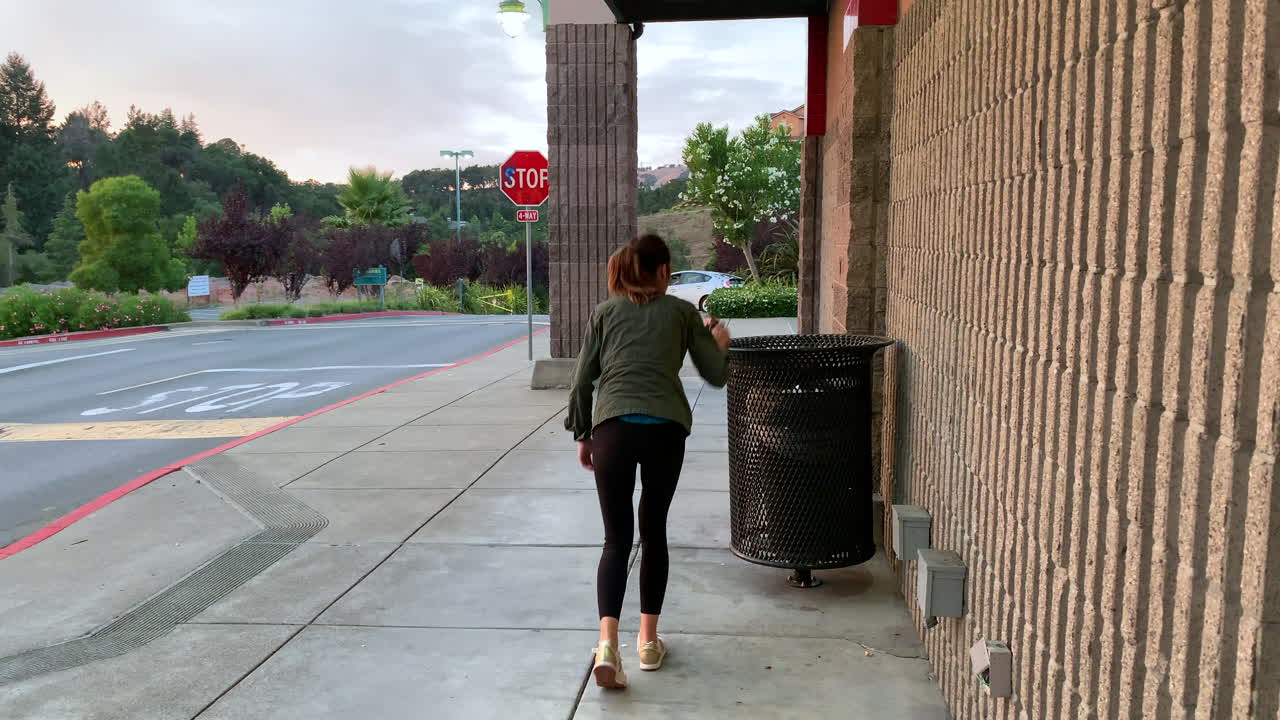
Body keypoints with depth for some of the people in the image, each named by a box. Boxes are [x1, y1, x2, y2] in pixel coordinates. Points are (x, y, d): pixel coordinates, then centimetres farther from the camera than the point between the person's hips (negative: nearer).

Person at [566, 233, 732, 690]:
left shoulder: (605, 312, 15)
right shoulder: (682, 312, 12)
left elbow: (582, 381, 11)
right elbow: (716, 376, 15)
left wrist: (582, 435, 21)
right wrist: (720, 342, 35)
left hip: (613, 428, 0)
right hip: (665, 428, 0)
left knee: (616, 539, 6)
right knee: (653, 532, 15)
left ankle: (608, 643, -10)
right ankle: (648, 642, 22)